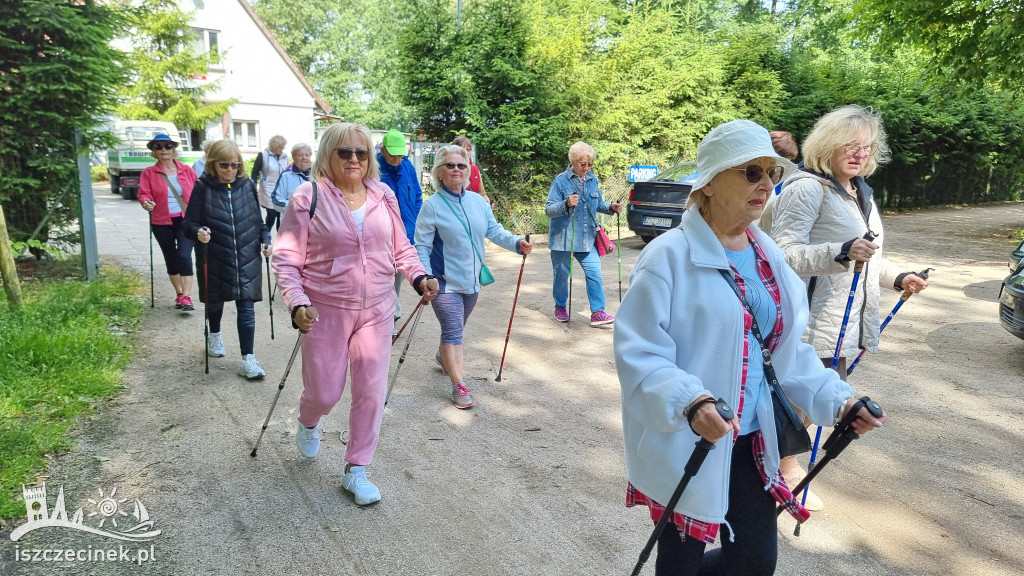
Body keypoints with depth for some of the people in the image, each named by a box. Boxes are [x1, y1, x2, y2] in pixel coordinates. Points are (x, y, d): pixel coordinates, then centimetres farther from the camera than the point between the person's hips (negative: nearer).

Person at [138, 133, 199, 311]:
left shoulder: (186, 170, 4)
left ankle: (187, 297, -13)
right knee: (171, 258, 11)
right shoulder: (149, 173, 2)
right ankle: (179, 294, 26)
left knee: (184, 256, -15)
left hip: (186, 220, -1)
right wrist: (146, 203, -25)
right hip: (162, 223, 2)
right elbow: (143, 194, -4)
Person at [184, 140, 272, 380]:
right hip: (215, 260, 0)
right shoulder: (203, 188, -6)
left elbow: (258, 219, 11)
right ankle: (214, 336, 50)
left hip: (247, 259, 1)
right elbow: (189, 223, -6)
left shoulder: (247, 186, 1)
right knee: (215, 301, 21)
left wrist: (265, 240, -3)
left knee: (247, 308, -4)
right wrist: (198, 232, -27)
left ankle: (247, 360, 0)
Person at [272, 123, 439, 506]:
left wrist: (420, 277, -5)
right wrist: (297, 302, -21)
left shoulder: (384, 197, 4)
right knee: (324, 393, 7)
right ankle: (308, 424, 47)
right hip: (327, 312, -3)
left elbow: (401, 249, 12)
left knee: (372, 393, 5)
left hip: (376, 311, 3)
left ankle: (356, 471, 24)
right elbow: (286, 259, -8)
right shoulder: (308, 198, -8)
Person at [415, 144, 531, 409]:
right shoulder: (432, 205, -12)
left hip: (472, 280, 6)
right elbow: (422, 246, -13)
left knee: (456, 328, 23)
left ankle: (443, 356, 51)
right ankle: (459, 386, -1)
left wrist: (517, 242, -12)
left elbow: (494, 230, 6)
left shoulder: (478, 201, 3)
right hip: (445, 281, -6)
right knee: (453, 331, -8)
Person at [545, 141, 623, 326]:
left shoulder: (592, 179, 7)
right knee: (562, 275, 10)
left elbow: (598, 204, 19)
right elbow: (549, 209, -14)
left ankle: (597, 312, 1)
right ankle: (560, 308, 30)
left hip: (587, 238, 4)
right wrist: (566, 204, -33)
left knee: (595, 274, -4)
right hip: (563, 239, -4)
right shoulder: (561, 181, -10)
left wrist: (610, 207, -2)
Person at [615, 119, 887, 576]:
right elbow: (637, 353, -21)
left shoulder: (768, 256, 6)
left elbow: (788, 350, 12)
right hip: (683, 446, -6)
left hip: (749, 443, 7)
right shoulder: (670, 256, -17)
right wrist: (690, 403, -35)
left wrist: (836, 400, 0)